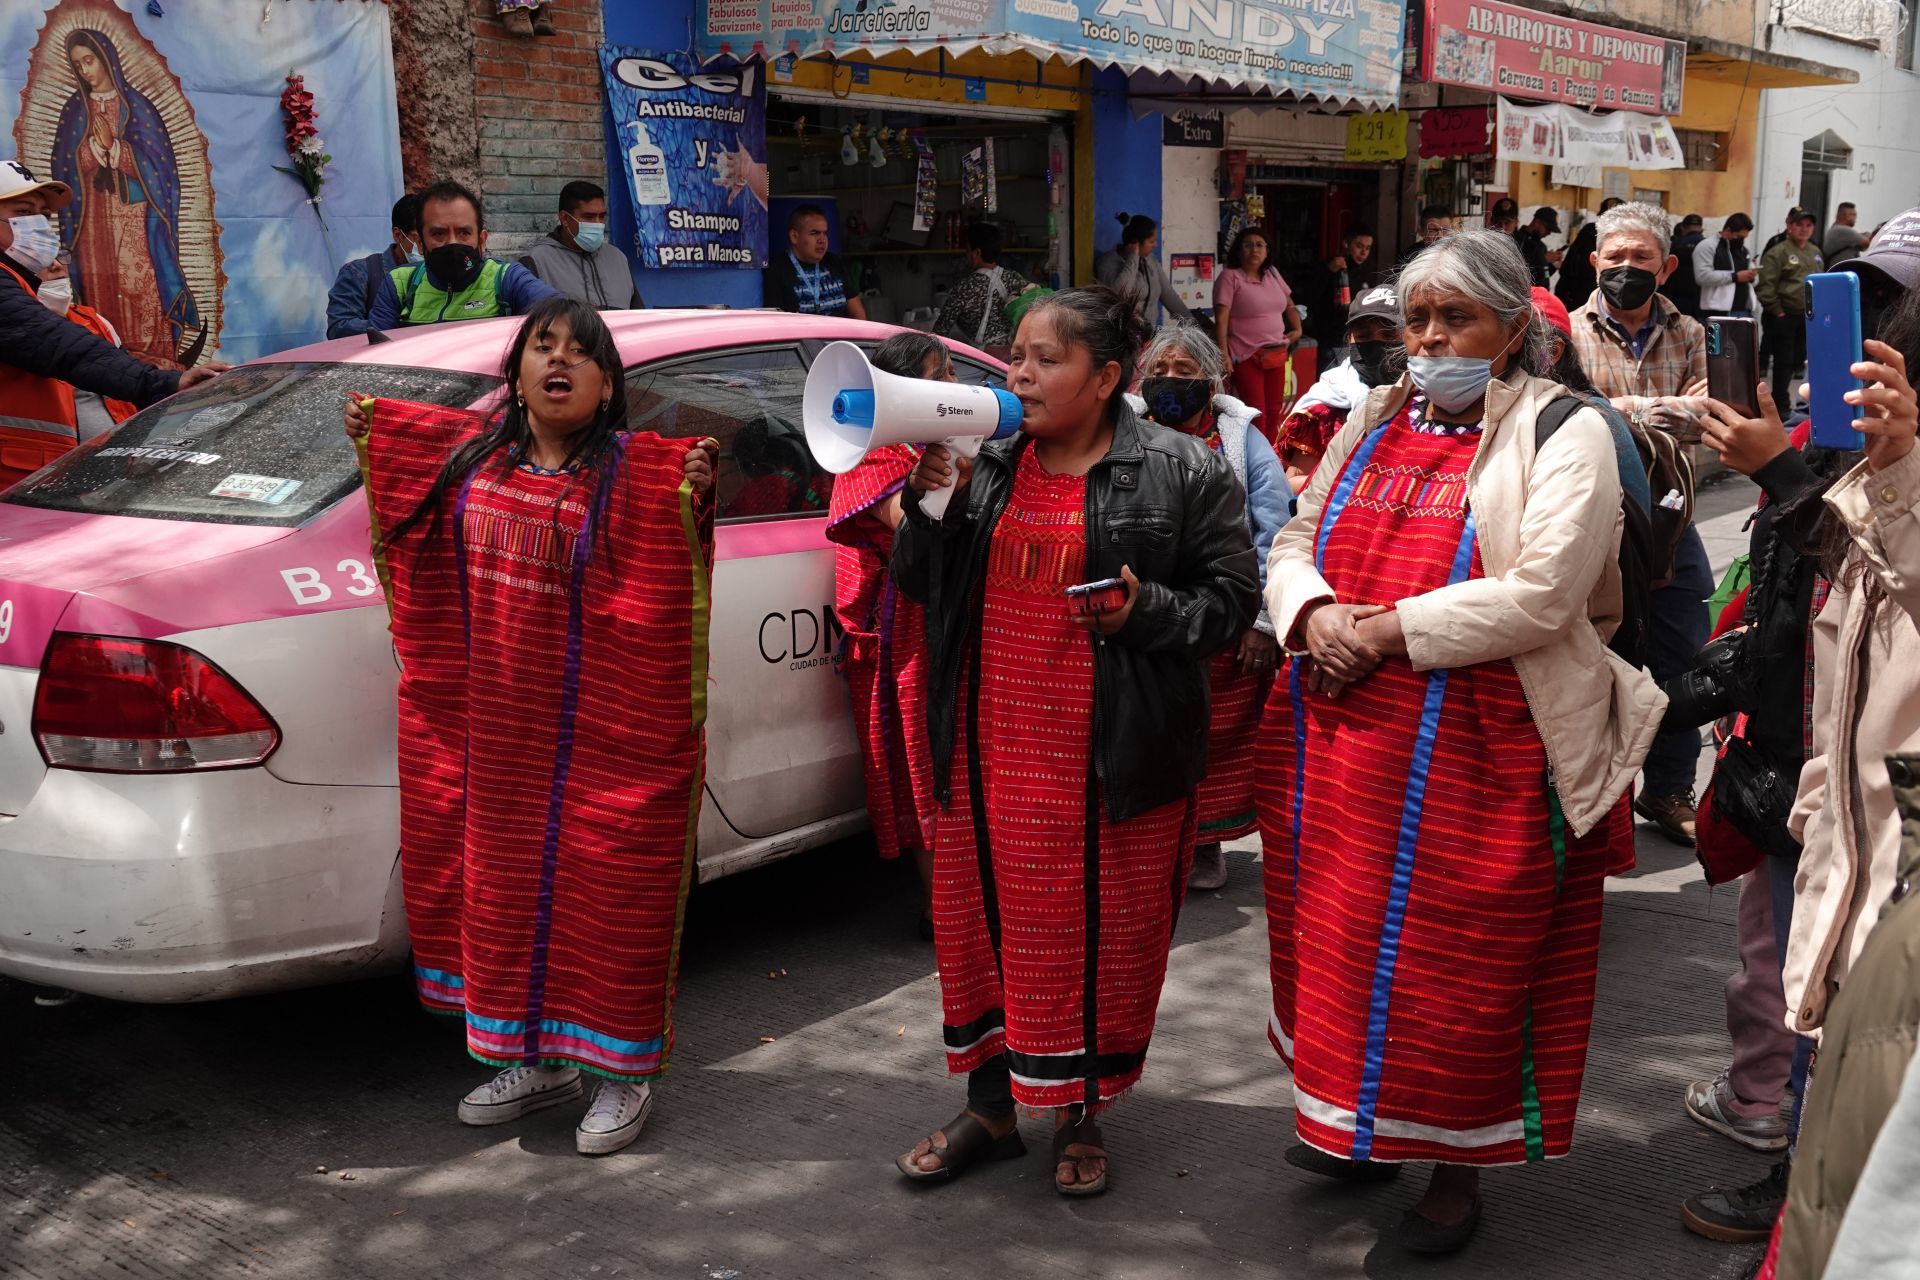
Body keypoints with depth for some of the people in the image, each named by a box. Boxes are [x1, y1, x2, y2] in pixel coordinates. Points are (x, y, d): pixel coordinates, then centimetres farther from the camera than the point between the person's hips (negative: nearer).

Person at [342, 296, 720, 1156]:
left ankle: (622, 1075, 19)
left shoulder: (633, 474, -11)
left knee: (605, 892, 3)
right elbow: (418, 538, 26)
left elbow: (672, 582, -21)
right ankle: (535, 1062, 33)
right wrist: (372, 445, 21)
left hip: (601, 743, -6)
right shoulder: (470, 458, 6)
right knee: (503, 883, 15)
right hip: (494, 731, 6)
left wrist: (693, 501, -36)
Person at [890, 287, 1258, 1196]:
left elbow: (1231, 598, -2)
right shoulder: (985, 463, 8)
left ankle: (1079, 1115, 27)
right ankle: (991, 1105, 31)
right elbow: (919, 583, 10)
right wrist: (931, 499, -6)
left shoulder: (1180, 473, -4)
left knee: (1099, 934, 6)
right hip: (988, 747, 4)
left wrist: (1146, 610, -19)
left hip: (1109, 756, -4)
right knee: (983, 917, 13)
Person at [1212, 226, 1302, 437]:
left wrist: (1297, 330, 11)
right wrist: (1223, 355, -18)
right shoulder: (1230, 277, -6)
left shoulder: (1272, 274, 12)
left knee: (1274, 411, 8)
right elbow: (1221, 319, -12)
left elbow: (1289, 305, 26)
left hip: (1277, 354, 6)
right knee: (1256, 414, -9)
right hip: (1246, 357, -6)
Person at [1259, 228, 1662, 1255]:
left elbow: (1543, 595, -18)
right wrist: (1315, 612, -9)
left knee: (1457, 958, 4)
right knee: (1340, 936, 15)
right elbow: (1294, 543, 13)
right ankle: (1351, 1126, 35)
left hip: (1475, 751, -6)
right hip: (1342, 736, 6)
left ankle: (1455, 1162, 23)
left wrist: (1389, 628, -18)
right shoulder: (1375, 423, 14)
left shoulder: (1563, 435, -6)